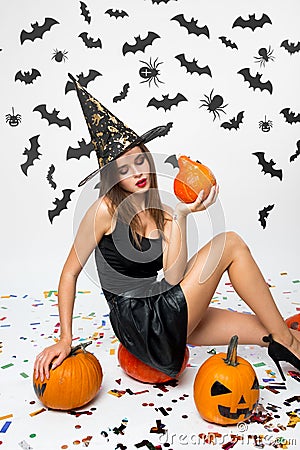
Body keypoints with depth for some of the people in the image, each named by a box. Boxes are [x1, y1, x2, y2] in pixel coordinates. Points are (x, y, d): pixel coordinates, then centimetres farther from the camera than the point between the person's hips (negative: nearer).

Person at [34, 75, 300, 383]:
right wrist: (65, 339, -10)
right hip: (141, 327, -7)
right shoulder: (107, 210, -11)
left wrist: (181, 216, -14)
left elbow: (172, 279, -8)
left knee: (264, 329, 3)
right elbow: (69, 273, -7)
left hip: (167, 323, 7)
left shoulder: (162, 215, 6)